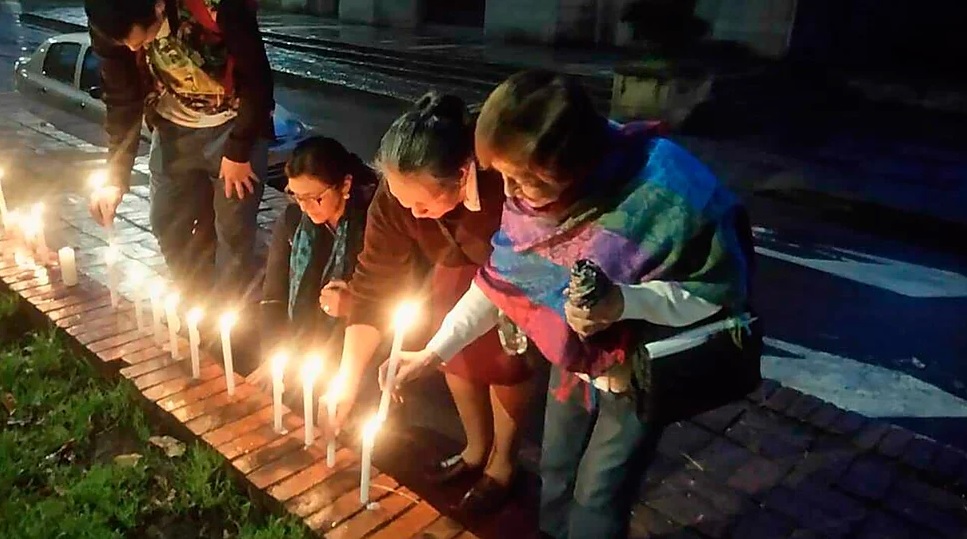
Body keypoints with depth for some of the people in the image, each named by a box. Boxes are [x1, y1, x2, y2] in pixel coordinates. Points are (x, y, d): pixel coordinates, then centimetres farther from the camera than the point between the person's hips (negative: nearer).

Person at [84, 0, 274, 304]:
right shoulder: (112, 26, -18)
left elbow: (258, 79, -21)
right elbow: (121, 101, -7)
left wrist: (239, 152, -14)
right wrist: (116, 178, -13)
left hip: (233, 125, -4)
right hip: (174, 128, 4)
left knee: (233, 232, -6)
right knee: (169, 227, 6)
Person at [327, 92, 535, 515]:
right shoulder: (397, 195, -30)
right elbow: (372, 287, -24)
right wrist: (347, 380, -24)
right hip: (461, 260, 4)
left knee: (504, 355, -10)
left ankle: (503, 462, 16)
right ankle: (476, 448, 29)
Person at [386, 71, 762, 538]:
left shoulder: (668, 192, -35)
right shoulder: (533, 191, -18)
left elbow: (721, 289, -22)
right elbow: (499, 277, -5)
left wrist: (624, 303, -37)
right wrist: (433, 352, -7)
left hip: (642, 365, -5)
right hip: (574, 354, 5)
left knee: (598, 496, 7)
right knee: (555, 470, 22)